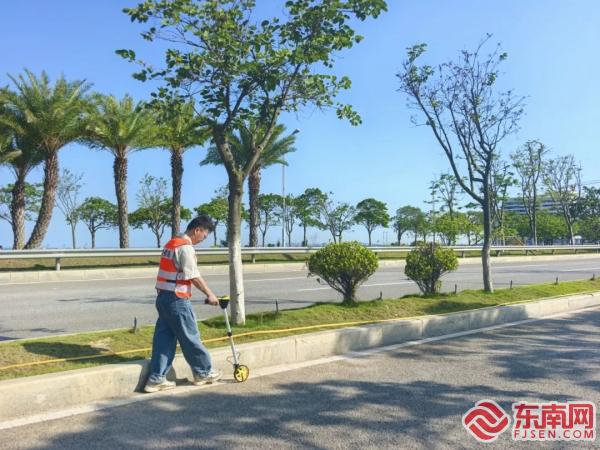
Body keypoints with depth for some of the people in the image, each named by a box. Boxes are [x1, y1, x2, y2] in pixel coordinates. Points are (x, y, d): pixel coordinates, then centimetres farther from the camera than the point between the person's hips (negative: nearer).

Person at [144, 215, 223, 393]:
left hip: (163, 297, 9)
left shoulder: (171, 243, 15)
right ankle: (204, 372, 18)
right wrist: (210, 294, -7)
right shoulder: (185, 247, -15)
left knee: (164, 338, 10)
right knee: (190, 337, 4)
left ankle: (156, 379, 12)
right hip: (177, 299, -9)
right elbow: (194, 276, -16)